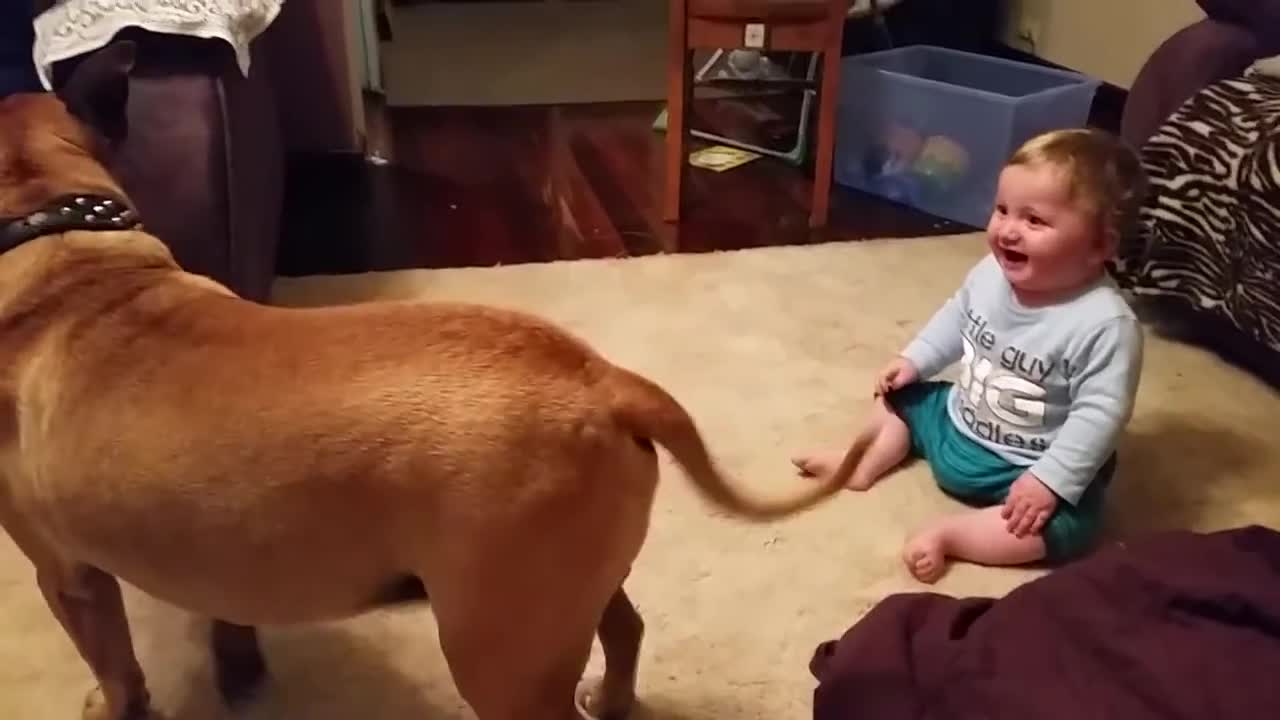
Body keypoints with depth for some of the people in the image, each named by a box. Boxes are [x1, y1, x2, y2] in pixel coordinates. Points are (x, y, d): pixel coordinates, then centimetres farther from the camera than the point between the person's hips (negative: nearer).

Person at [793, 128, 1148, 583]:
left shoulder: (1106, 324, -31)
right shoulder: (991, 273, -11)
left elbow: (1100, 413, -30)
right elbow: (956, 317, 10)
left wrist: (1050, 480, -32)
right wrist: (914, 360, 4)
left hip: (1026, 468, -6)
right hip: (955, 422, 7)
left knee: (1063, 527, -30)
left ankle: (947, 534, -23)